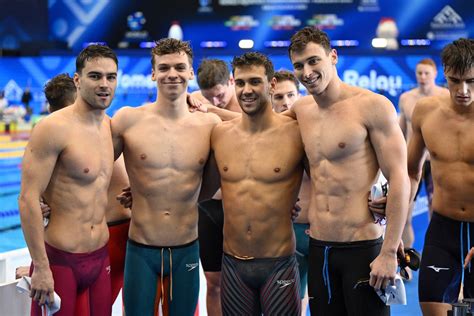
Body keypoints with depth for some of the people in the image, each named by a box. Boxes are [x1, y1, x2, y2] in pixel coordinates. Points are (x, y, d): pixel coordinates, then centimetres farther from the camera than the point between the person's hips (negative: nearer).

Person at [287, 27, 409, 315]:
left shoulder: (372, 106, -9)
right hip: (318, 249, 6)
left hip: (363, 248, -6)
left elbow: (399, 179, -12)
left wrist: (389, 253, -15)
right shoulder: (301, 110, 8)